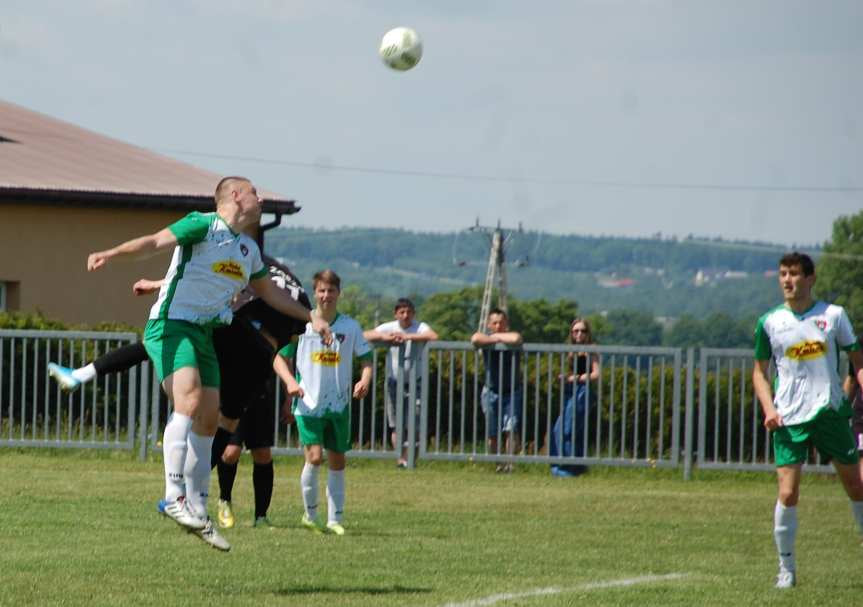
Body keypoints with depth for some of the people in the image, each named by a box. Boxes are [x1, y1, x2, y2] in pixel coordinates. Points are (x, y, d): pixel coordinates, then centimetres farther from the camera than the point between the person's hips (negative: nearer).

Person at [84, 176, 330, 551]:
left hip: (205, 334, 9)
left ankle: (198, 511, 14)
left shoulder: (248, 249, 19)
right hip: (172, 325, -9)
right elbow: (156, 242, -20)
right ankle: (175, 497, -32)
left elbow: (269, 292, 35)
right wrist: (112, 254, -36)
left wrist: (310, 317, 35)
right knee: (189, 401, -26)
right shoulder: (204, 225, -7)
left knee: (209, 421, 7)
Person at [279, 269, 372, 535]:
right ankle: (310, 514, 2)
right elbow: (282, 357, 5)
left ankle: (335, 519, 15)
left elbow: (366, 357, 8)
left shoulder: (350, 326, 3)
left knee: (337, 461, 5)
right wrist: (290, 382, -11)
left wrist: (365, 379, -12)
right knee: (314, 456, -16)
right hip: (308, 403, -2)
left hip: (339, 404, 2)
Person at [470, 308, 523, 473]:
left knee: (511, 429, -15)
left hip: (512, 391, -2)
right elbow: (475, 339, -30)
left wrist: (497, 336, -17)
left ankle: (509, 462, -15)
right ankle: (496, 463, 18)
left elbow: (516, 339, -34)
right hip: (491, 392, 2)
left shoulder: (511, 336, -8)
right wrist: (495, 339, -20)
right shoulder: (486, 337, -5)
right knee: (491, 434, 4)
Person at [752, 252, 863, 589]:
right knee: (787, 493, -10)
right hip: (789, 418, -1)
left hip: (831, 410, 1)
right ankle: (786, 567, 3)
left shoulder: (833, 315, 2)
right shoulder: (769, 323, 3)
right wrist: (769, 408, -5)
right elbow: (760, 372, 11)